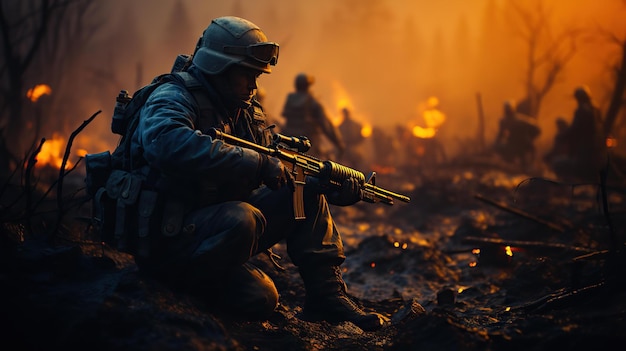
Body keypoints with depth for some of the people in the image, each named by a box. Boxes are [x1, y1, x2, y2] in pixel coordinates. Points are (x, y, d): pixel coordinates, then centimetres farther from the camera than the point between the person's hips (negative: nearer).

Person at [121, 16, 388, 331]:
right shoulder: (173, 98, -14)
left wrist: (334, 188, -5)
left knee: (306, 193, -2)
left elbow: (284, 172, 16)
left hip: (221, 227, 9)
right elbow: (167, 143, -38)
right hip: (167, 236, -9)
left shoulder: (247, 113, 13)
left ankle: (326, 293, -2)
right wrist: (257, 163, -34)